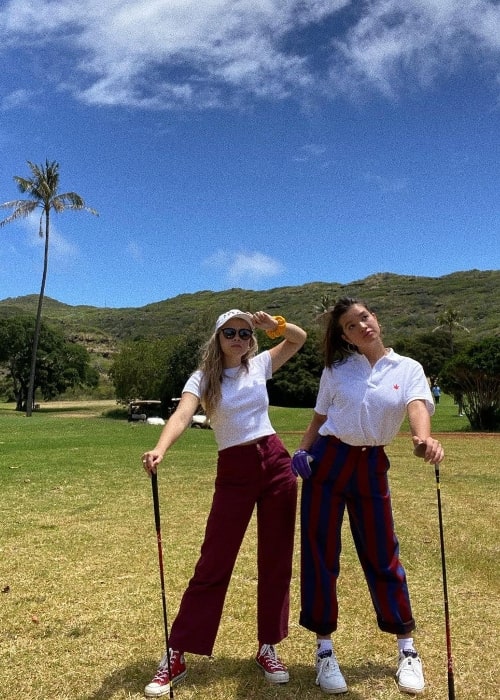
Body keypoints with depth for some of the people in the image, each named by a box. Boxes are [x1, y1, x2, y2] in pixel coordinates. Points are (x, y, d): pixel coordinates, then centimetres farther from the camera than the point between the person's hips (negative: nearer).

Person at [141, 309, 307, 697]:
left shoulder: (260, 366, 6)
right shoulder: (203, 377, -4)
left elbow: (300, 338, 13)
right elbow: (182, 415, -22)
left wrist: (274, 324, -9)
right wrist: (160, 449, -42)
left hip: (276, 463, 3)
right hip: (234, 473, -3)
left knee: (276, 561, 9)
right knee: (213, 563, 0)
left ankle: (268, 647, 26)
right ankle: (176, 655, 13)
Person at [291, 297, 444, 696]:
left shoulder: (408, 369, 0)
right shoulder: (336, 369, 3)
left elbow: (417, 407, -18)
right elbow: (319, 419, 9)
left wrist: (424, 439, -40)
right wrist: (302, 452, -8)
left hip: (371, 466, 0)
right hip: (327, 461, 1)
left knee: (382, 556, 7)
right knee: (320, 554, 3)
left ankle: (407, 650, 26)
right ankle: (325, 649, 19)